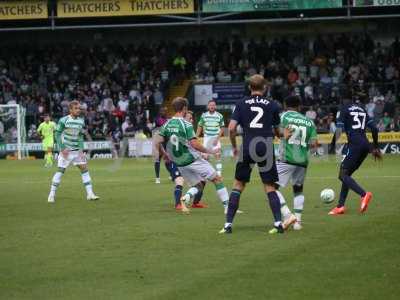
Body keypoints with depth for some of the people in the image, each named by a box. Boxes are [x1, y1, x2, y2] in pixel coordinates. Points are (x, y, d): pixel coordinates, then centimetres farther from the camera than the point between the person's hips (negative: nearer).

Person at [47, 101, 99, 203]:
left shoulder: (81, 121, 6)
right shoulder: (63, 120, -10)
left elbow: (81, 136, 12)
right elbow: (58, 134, -7)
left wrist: (81, 149, 0)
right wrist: (62, 148, -14)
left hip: (77, 150, 5)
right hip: (66, 150, -5)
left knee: (84, 168, -1)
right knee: (61, 170, -7)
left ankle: (90, 194, 2)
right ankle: (52, 194, 1)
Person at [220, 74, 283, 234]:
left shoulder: (241, 104, 5)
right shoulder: (272, 105, 5)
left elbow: (231, 128, -2)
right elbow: (277, 131, 12)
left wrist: (234, 147, 13)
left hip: (247, 149, 0)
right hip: (266, 149, 0)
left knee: (238, 185, 10)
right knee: (270, 187, 7)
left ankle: (228, 224, 5)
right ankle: (278, 223, -3)